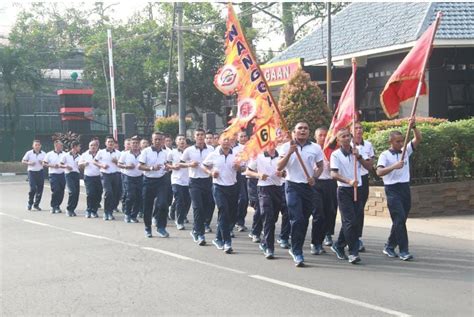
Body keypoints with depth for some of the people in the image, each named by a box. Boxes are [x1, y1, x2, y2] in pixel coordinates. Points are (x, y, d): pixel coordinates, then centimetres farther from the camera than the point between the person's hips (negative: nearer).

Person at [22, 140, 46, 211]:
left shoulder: (43, 154, 5)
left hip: (40, 172, 3)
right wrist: (29, 163, -13)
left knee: (40, 189, 2)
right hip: (32, 172, -3)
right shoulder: (29, 153, -1)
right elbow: (23, 161, 5)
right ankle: (29, 203, 7)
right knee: (33, 188, -12)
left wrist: (43, 162, -12)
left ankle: (36, 204, 17)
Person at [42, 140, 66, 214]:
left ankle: (57, 206, 17)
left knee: (61, 191, 4)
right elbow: (44, 164, 4)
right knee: (55, 191, -12)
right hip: (53, 175, -3)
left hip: (62, 174, 3)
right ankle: (53, 207, -2)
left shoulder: (64, 154, 8)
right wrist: (52, 165, -10)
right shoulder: (49, 154, 3)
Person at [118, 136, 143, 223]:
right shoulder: (125, 154, 3)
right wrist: (126, 166, -11)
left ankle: (133, 216, 14)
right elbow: (119, 164, 6)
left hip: (139, 177, 2)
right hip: (128, 177, -2)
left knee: (139, 198, 0)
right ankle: (127, 214, 7)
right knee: (130, 196, -13)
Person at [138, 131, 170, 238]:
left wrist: (167, 168, -3)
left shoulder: (164, 153, 8)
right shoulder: (146, 151, -4)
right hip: (149, 181, -2)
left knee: (163, 204, -11)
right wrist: (152, 168, -21)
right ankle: (148, 228, 21)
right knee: (147, 205, 4)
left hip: (161, 181, 2)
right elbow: (140, 166, -8)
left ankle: (161, 227, 3)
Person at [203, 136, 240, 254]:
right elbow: (204, 166, 11)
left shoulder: (235, 155, 2)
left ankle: (219, 238, 27)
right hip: (219, 187, -3)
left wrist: (238, 166, -13)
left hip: (232, 187, 3)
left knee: (232, 214, 9)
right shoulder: (213, 155, -2)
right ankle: (227, 241, -15)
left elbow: (239, 169, 9)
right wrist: (211, 172, -8)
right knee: (223, 212, -15)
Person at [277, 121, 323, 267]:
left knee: (305, 220, 10)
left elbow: (320, 166, 15)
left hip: (309, 187, 3)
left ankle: (295, 249, 27)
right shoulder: (287, 146, 0)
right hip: (293, 186, -3)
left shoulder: (315, 148, 5)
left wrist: (314, 177, -4)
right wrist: (289, 152, -18)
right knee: (297, 220, -12)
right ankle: (297, 254, -10)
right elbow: (279, 167, -6)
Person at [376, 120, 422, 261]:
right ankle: (403, 251, -11)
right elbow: (379, 172, -17)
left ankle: (389, 247, 23)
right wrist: (394, 166, -28)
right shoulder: (385, 155, -4)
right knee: (399, 219, -13)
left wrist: (413, 126, -12)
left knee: (400, 220, 10)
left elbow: (418, 139, 4)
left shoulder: (406, 151, 12)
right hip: (392, 189, -6)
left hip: (405, 187, 6)